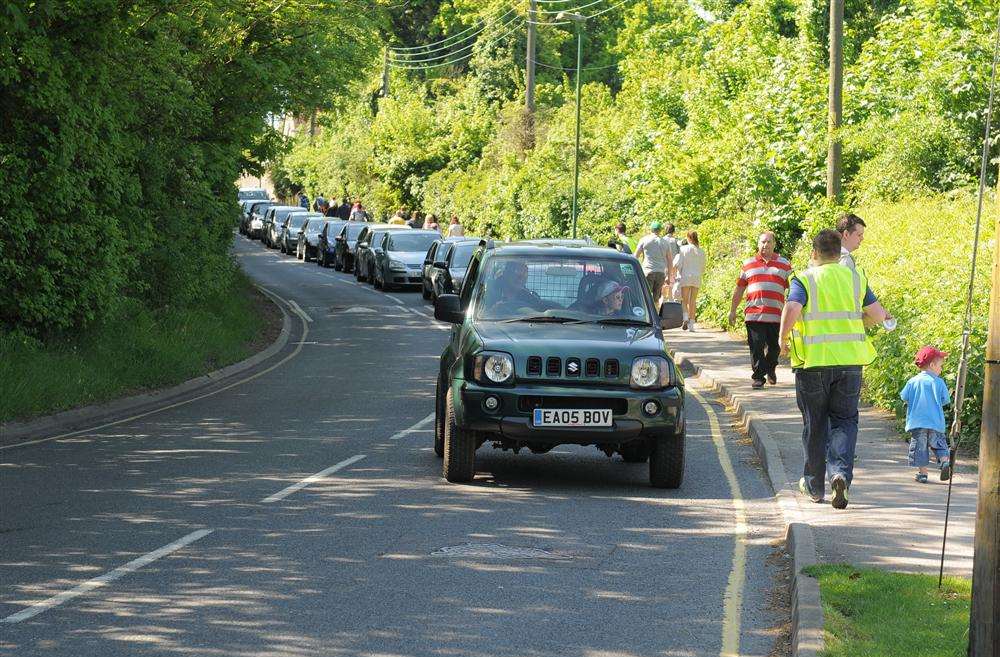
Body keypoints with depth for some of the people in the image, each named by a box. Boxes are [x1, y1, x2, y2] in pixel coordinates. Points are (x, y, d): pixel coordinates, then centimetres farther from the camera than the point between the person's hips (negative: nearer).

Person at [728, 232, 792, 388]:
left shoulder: (784, 265, 11)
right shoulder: (748, 264, 12)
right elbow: (739, 289, 16)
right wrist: (732, 310, 15)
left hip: (776, 315, 0)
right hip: (753, 314, 0)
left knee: (774, 347, 9)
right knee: (756, 348, -6)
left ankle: (770, 369, 34)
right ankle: (758, 377, 0)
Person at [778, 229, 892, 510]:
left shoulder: (804, 279, -4)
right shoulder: (855, 278, 6)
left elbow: (791, 310, -20)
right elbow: (879, 315, 4)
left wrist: (782, 339, -3)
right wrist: (861, 313, 27)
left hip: (813, 361, -2)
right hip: (849, 360, 2)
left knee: (815, 425, 11)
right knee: (844, 421, 8)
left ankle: (814, 485, 20)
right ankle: (841, 473, -16)